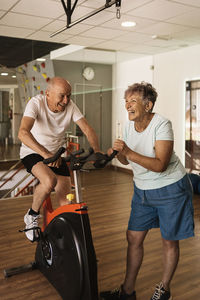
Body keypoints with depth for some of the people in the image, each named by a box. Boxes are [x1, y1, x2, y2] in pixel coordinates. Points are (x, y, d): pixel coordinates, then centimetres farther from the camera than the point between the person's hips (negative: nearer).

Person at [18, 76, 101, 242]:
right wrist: (46, 154, -49)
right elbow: (23, 132, -36)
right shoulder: (36, 103, -22)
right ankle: (32, 216, -6)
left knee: (67, 203, -4)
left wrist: (97, 153, -32)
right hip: (32, 153, -4)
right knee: (50, 181, -35)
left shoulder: (70, 106, -10)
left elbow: (88, 130, -13)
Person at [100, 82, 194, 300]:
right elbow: (127, 160, 7)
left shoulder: (161, 125, -22)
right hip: (143, 190, 6)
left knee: (169, 241, 8)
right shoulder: (130, 125, -2)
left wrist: (129, 152, -36)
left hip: (170, 190, -6)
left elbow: (160, 165, -30)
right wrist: (118, 153, -15)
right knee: (134, 238, 7)